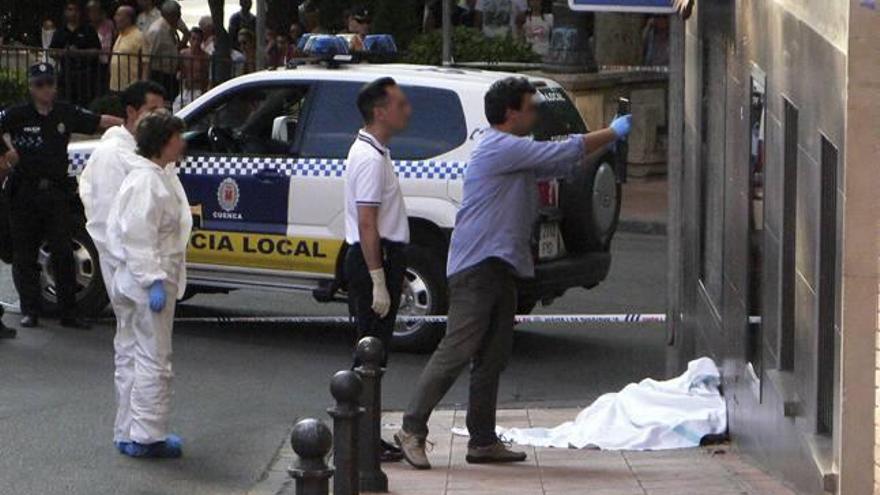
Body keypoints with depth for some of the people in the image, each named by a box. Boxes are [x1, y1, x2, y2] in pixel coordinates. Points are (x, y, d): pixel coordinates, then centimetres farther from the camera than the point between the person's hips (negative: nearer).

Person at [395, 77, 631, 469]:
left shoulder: (516, 155, 21)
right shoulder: (500, 148, -11)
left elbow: (563, 165, 29)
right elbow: (565, 153, -10)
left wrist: (608, 138, 21)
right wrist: (613, 133, 2)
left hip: (500, 268, 11)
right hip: (478, 267, -11)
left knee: (493, 358, 9)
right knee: (457, 351, -14)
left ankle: (483, 440, 11)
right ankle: (412, 429, -12)